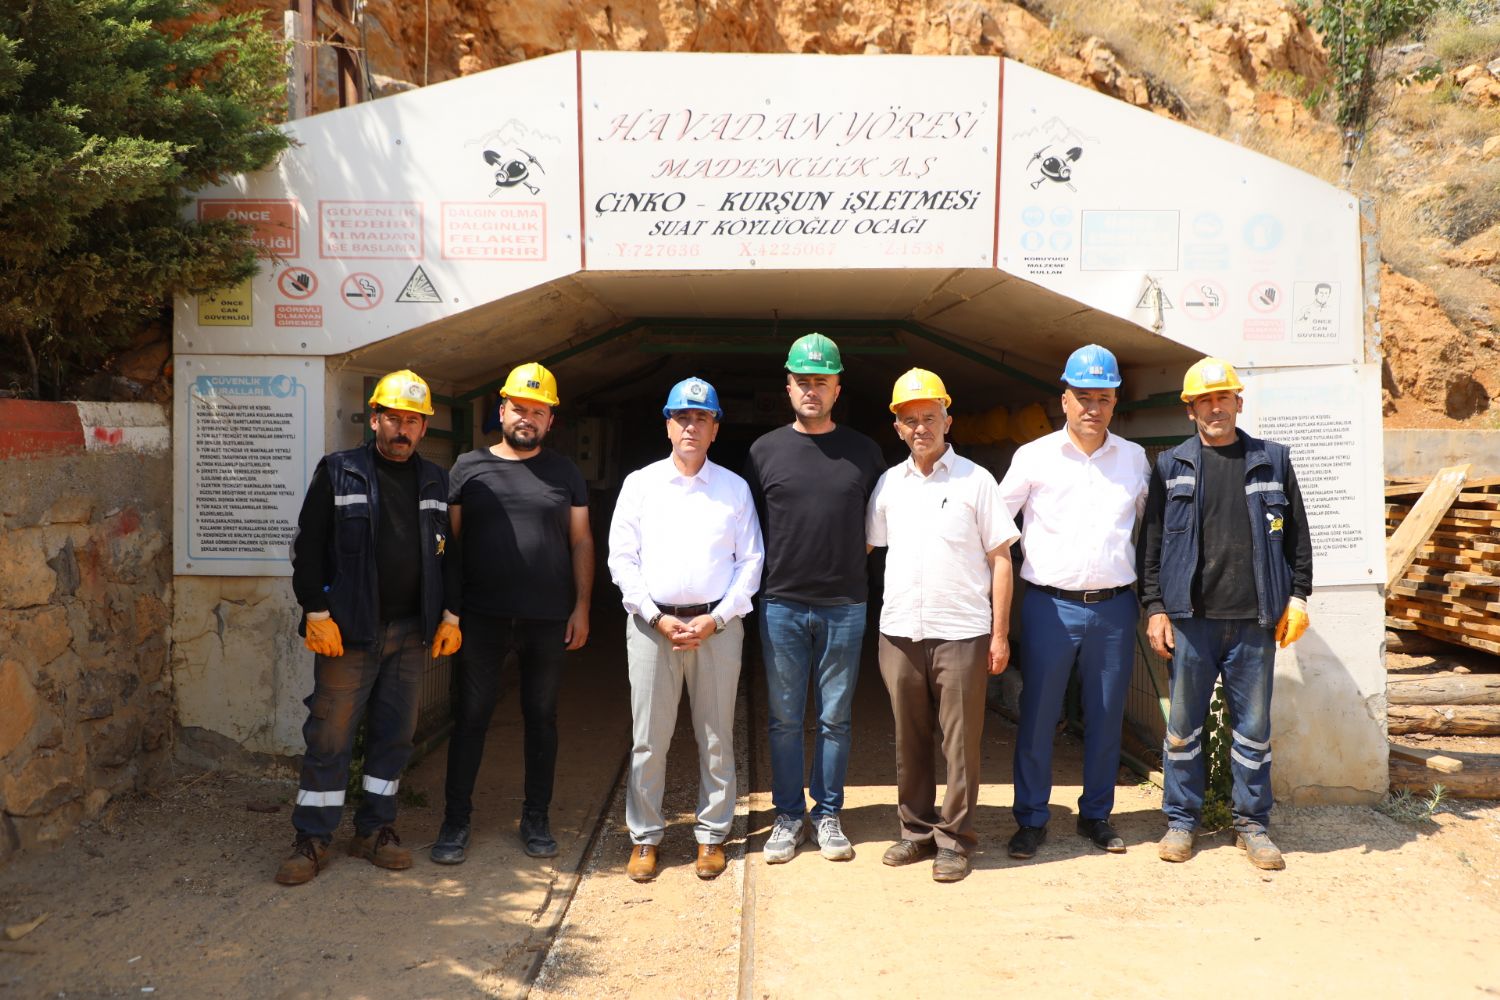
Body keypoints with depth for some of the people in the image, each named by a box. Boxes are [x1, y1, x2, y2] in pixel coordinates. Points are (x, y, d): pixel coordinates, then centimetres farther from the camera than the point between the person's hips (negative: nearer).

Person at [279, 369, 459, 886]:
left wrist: (451, 617, 6)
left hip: (412, 632, 4)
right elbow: (307, 548, -3)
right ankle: (311, 840, 13)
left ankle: (374, 829, 23)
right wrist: (316, 614, -9)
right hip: (349, 631, -3)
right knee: (330, 737, 1)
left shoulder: (435, 481, 10)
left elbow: (450, 553, 13)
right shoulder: (337, 472, -1)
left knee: (395, 735, 10)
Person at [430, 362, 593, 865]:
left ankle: (536, 820, 22)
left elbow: (581, 541, 8)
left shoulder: (565, 474, 8)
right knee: (470, 716, 4)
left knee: (542, 718, 9)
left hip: (548, 620, 1)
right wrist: (448, 607, -4)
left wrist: (581, 607, 0)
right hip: (481, 617, -1)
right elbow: (449, 539, 3)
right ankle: (456, 821, 16)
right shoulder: (469, 466, 5)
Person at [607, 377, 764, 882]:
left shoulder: (735, 488, 8)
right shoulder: (640, 484, 7)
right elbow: (621, 558, 3)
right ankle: (644, 837, 15)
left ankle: (711, 835, 18)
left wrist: (715, 618, -7)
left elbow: (751, 561, 5)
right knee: (648, 737, 2)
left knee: (716, 737, 6)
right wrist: (658, 618, -7)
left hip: (717, 625, 0)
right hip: (652, 623, 0)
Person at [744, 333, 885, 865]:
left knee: (835, 718, 8)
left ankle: (828, 814, 22)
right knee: (785, 718, 7)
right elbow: (750, 526, 9)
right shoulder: (765, 450, 3)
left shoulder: (863, 452, 5)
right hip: (781, 605, 0)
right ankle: (789, 815, 20)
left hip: (844, 606, 0)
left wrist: (851, 559, 3)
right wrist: (770, 570, 1)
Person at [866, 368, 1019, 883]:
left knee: (960, 741, 2)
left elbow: (1000, 559, 0)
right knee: (909, 739, 11)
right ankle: (917, 830, 24)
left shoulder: (975, 480, -1)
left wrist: (1000, 633, -4)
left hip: (961, 632, -3)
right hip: (900, 632, 3)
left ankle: (954, 838, 13)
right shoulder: (889, 483, 8)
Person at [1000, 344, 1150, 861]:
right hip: (1050, 605, -2)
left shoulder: (1134, 458, 9)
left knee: (1106, 717, 9)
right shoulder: (1034, 457, 0)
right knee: (1037, 716, 2)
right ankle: (1031, 819, 15)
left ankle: (1096, 814, 25)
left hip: (1114, 606, 2)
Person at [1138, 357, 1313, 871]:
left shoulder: (1272, 460, 8)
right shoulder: (1171, 466, 6)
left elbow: (1296, 535, 11)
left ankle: (1252, 824, 21)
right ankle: (1181, 820, 19)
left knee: (1253, 727, 8)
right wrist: (1155, 607, 0)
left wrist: (1297, 597, 4)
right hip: (1191, 619, 0)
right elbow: (1152, 543, 5)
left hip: (1254, 621, 1)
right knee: (1183, 726, 6)